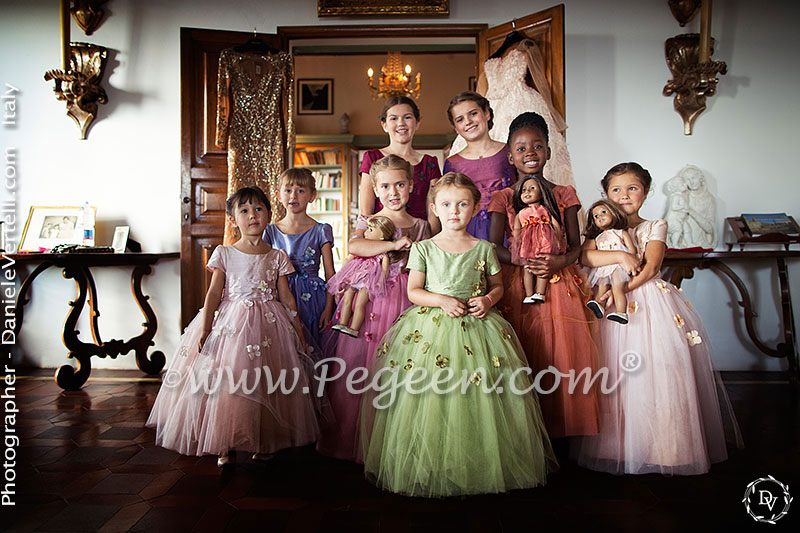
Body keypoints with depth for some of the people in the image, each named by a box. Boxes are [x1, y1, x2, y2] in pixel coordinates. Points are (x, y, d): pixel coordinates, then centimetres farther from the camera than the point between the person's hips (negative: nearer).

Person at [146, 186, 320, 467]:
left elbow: (287, 297, 6)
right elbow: (214, 292, 0)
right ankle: (225, 446, 15)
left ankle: (263, 443, 20)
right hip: (230, 323, 0)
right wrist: (204, 328, -9)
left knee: (264, 385, 2)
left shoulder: (277, 257, 4)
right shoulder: (224, 253, 2)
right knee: (226, 383, -2)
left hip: (268, 325, 1)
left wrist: (299, 333, 4)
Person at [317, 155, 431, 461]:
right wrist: (394, 244, -17)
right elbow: (354, 246, -13)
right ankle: (350, 440, 10)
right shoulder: (367, 222, 9)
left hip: (404, 300, 1)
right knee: (357, 363, -4)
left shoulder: (420, 226, 13)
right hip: (368, 297, -1)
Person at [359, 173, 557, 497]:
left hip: (476, 326, 1)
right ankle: (426, 470, 10)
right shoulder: (423, 248, 3)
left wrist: (488, 300, -7)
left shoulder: (484, 249, 6)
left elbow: (497, 285, 15)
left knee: (481, 396, -2)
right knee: (426, 390, -6)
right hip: (431, 325, -1)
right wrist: (442, 300, -13)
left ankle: (480, 469, 17)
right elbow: (413, 291, 2)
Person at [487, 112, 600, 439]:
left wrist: (560, 261, -14)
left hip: (560, 285, 1)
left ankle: (560, 429, 16)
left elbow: (575, 245, 6)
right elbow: (495, 247, -2)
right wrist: (524, 261, -19)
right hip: (517, 286, -1)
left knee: (561, 354, 0)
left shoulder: (564, 194, 8)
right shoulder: (503, 198, 4)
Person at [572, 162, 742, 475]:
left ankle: (662, 446, 1)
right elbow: (585, 256, -5)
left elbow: (650, 268, -5)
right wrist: (620, 255, -15)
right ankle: (620, 445, 4)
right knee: (615, 373, -5)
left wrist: (622, 289, -18)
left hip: (651, 302, -1)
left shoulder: (655, 227, 9)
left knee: (657, 370, -9)